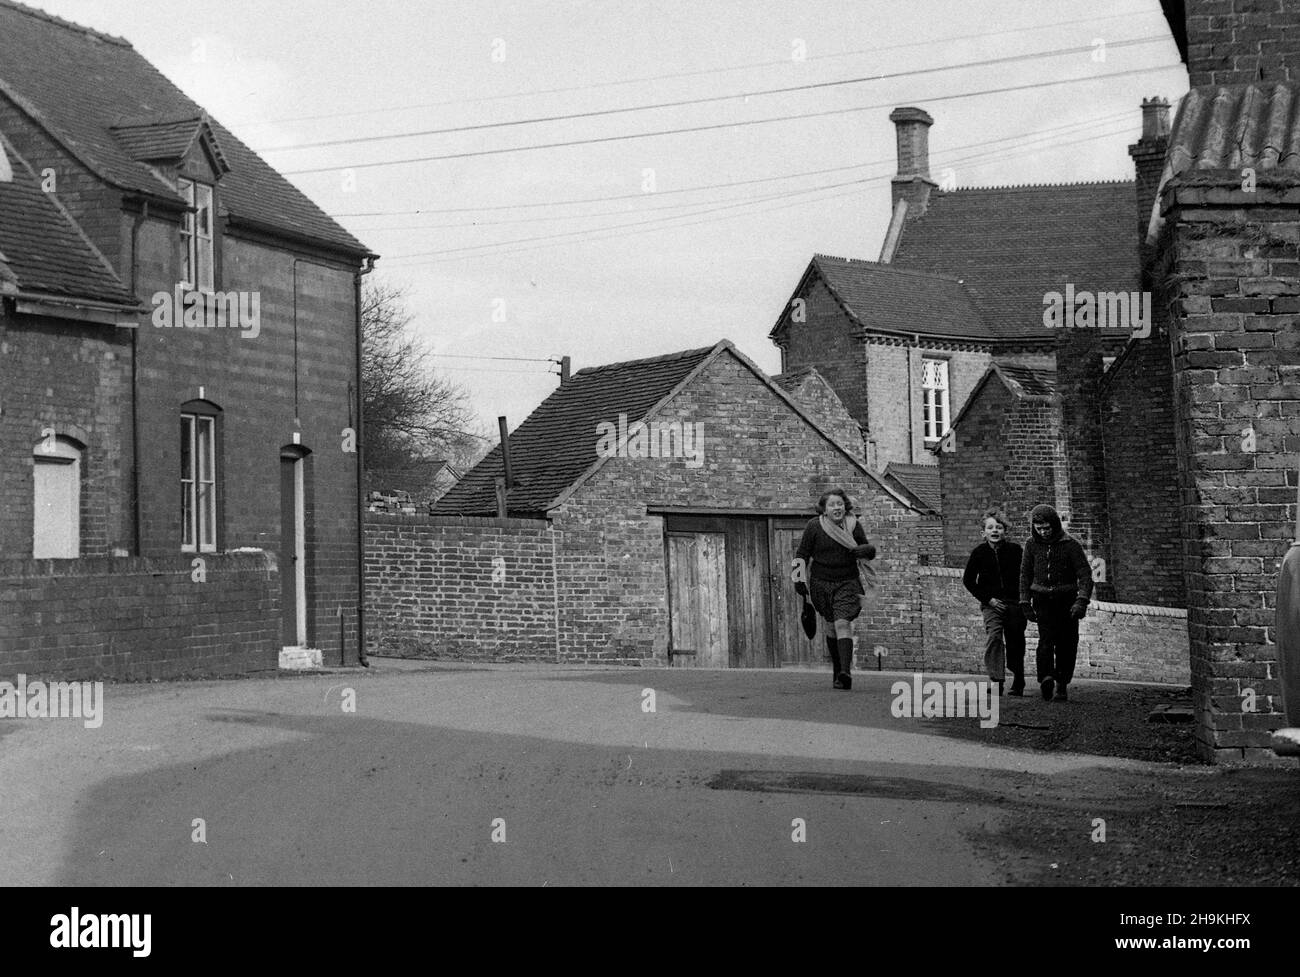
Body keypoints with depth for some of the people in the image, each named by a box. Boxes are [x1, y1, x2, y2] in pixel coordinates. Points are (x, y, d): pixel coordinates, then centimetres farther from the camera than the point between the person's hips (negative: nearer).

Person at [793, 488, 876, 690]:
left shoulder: (853, 525, 1)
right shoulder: (814, 526, -4)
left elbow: (868, 549, 12)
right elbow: (802, 554, 2)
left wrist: (865, 551, -11)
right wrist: (799, 580, -6)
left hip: (847, 584, -1)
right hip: (821, 584, 1)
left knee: (843, 623, -17)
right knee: (831, 627, 8)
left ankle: (846, 673, -26)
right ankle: (838, 670, 23)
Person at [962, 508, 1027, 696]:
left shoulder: (1015, 550, -1)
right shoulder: (979, 552, 0)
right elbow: (968, 580, 6)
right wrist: (987, 598, -3)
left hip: (1014, 603, 0)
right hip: (992, 603, 0)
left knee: (1015, 644, 5)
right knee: (993, 637, -20)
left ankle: (1018, 684, 22)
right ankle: (996, 681, -22)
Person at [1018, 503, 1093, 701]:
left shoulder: (1070, 544, -6)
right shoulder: (1032, 544, 3)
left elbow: (1085, 574, -9)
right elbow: (1025, 574, 13)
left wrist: (1082, 601, -22)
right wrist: (1025, 603, 8)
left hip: (1066, 600, -1)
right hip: (1042, 600, 1)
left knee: (1066, 645, 1)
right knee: (1046, 639, -18)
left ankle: (1062, 685, 14)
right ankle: (1046, 678, -31)